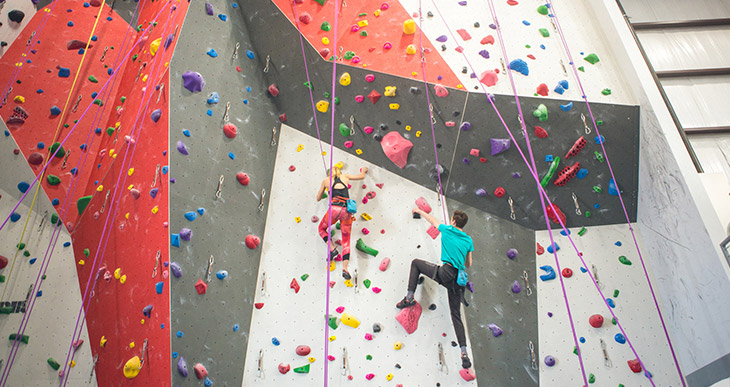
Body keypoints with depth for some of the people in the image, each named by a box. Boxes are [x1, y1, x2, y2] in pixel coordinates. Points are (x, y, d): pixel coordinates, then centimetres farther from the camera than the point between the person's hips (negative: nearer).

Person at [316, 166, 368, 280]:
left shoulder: (326, 180, 18)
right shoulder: (345, 177, 21)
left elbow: (318, 198, 27)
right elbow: (362, 176, 34)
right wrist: (363, 170, 55)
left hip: (335, 209, -2)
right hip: (347, 210, 2)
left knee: (322, 228, 27)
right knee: (346, 241, 10)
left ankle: (333, 249, 5)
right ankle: (345, 268, -7)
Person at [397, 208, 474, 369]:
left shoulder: (447, 230, 5)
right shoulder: (468, 240, 16)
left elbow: (431, 219, 23)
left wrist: (419, 211, 41)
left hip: (446, 272, -5)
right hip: (459, 280, 5)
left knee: (416, 263, 17)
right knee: (456, 315, 11)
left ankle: (409, 297, 7)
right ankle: (463, 352, 0)